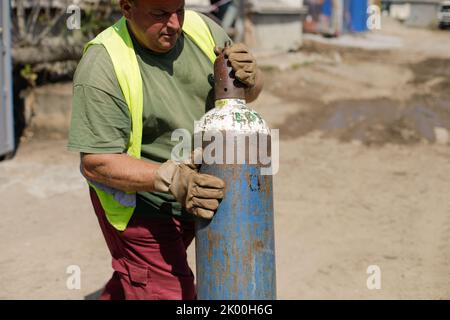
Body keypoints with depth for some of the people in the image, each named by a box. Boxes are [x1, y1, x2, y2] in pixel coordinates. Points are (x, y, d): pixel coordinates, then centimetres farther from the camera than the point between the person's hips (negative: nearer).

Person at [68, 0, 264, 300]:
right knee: (169, 292, -10)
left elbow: (250, 93, 6)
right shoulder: (103, 66, -24)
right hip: (137, 202, -6)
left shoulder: (201, 28, -7)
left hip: (196, 194, 6)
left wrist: (250, 77, -19)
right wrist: (172, 179, -38)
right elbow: (96, 163, -26)